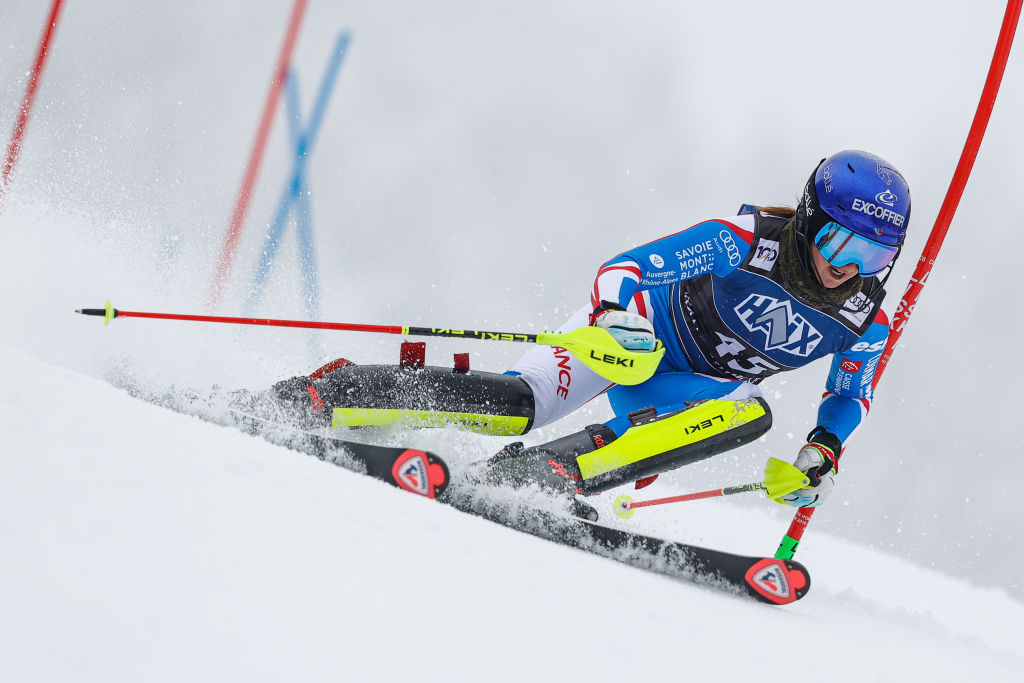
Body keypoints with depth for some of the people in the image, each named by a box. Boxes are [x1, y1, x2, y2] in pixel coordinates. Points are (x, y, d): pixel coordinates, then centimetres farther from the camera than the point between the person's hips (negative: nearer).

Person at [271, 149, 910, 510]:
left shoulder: (866, 324, -11)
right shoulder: (744, 242, -25)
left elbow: (852, 394, 8)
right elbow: (624, 267, -24)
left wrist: (825, 449, -14)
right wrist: (615, 314, -47)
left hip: (677, 387, 4)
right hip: (629, 331, -4)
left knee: (752, 413, -31)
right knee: (518, 404, -29)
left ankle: (550, 471, -39)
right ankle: (320, 394, -18)